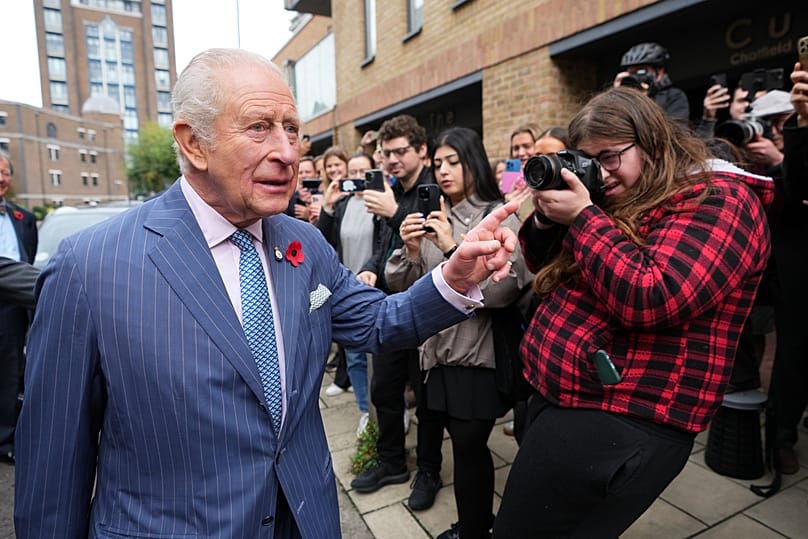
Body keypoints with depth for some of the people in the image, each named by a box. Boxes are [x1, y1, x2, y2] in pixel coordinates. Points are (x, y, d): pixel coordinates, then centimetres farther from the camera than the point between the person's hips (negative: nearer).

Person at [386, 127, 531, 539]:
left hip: (480, 354, -4)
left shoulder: (501, 218, -5)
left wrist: (454, 249, -22)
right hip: (438, 349, 5)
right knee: (464, 443, 15)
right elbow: (400, 286, 5)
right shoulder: (432, 219, 9)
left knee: (469, 446, 2)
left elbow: (501, 290, -18)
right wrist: (410, 251, -13)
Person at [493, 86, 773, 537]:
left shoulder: (720, 201, -12)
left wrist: (581, 216, -18)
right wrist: (546, 215, -1)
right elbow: (551, 268, 17)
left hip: (619, 424, -9)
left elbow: (648, 300, -26)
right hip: (559, 398, 9)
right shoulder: (619, 200, 13)